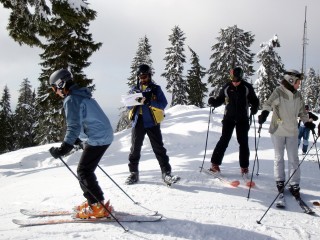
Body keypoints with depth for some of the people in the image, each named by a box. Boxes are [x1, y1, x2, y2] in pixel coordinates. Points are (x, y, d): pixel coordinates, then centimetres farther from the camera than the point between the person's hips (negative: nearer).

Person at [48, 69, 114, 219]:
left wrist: (64, 148, -28)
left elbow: (74, 126, -24)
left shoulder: (71, 100, -15)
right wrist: (76, 140, 32)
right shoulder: (81, 95, 17)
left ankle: (98, 207, -2)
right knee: (85, 170, 16)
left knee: (83, 172, -4)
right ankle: (93, 202, 22)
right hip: (104, 135, 10)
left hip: (96, 139, -10)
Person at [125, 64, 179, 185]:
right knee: (135, 149, 7)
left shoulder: (156, 89, 4)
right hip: (138, 123, 3)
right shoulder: (134, 89, 12)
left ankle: (166, 173, -3)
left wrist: (150, 102, -21)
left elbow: (163, 103, -6)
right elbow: (128, 105, 10)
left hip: (152, 123, -3)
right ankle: (133, 173, 19)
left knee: (159, 148, -4)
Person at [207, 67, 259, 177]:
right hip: (229, 118, 0)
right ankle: (215, 163, 5)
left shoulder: (247, 87, -4)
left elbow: (254, 101, 3)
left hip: (243, 119, 0)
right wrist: (212, 101, -14)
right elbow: (220, 100, 7)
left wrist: (254, 109, -17)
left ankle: (244, 167, 13)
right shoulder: (226, 87, -1)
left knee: (243, 142, 3)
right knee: (224, 140, -2)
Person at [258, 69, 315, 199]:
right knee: (279, 158, 8)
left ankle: (294, 185, 11)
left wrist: (307, 122, 5)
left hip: (292, 132, 4)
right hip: (278, 131, -4)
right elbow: (268, 104, -23)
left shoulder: (298, 95, 6)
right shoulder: (278, 92, -10)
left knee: (293, 159, 4)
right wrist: (264, 113, -40)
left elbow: (302, 111, 17)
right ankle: (280, 182, 21)